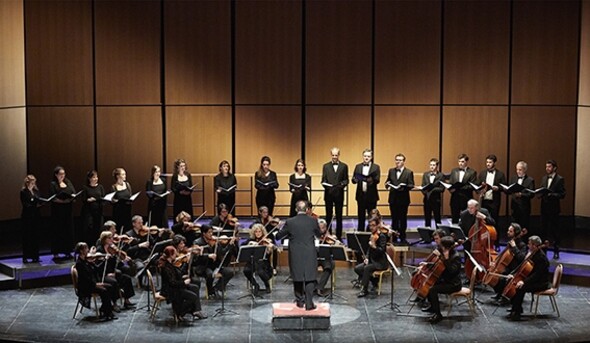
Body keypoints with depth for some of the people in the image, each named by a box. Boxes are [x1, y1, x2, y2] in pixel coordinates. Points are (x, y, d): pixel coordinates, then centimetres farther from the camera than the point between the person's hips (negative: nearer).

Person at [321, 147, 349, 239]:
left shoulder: (344, 166, 6)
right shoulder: (326, 166, 8)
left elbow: (346, 180, 5)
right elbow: (323, 180, 6)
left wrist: (342, 184, -15)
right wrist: (325, 185, -15)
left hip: (339, 194, 0)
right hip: (328, 194, 1)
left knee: (339, 216, 3)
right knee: (328, 215, 6)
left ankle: (339, 236, 9)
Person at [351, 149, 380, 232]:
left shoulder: (376, 167, 1)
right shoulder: (358, 166, 9)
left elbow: (377, 180, -10)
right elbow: (353, 179, 5)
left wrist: (372, 180, -32)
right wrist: (355, 179, -19)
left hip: (371, 196, -2)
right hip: (361, 195, 2)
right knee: (361, 216, 7)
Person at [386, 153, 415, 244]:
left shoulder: (409, 172, -1)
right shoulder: (391, 171, 11)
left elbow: (411, 185, -7)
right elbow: (387, 182, 14)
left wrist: (404, 187, -24)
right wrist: (388, 186, -8)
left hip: (403, 199, -3)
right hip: (393, 199, 3)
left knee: (403, 219, 2)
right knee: (394, 219, 9)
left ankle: (402, 238, 9)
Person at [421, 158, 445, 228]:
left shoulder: (440, 175, -3)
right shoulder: (425, 174, 10)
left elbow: (442, 188, -8)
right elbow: (423, 186, 9)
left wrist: (433, 189, -21)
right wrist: (425, 192, -10)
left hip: (436, 200, -4)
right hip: (427, 199, 4)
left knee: (437, 219, 1)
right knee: (427, 219, 9)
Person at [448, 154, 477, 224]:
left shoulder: (472, 172, -1)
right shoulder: (454, 171, 13)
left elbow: (472, 186, -9)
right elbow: (450, 183, 12)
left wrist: (461, 187, -20)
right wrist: (451, 189, -10)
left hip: (466, 199, -4)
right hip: (455, 198, 4)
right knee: (454, 219, 6)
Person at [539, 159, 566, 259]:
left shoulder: (560, 179, -6)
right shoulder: (544, 178, 13)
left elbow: (562, 194, -10)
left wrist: (551, 195, -22)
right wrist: (541, 194, -5)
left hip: (554, 208, -5)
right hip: (544, 208, 5)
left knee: (555, 230, 0)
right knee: (544, 230, 8)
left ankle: (556, 252, 8)